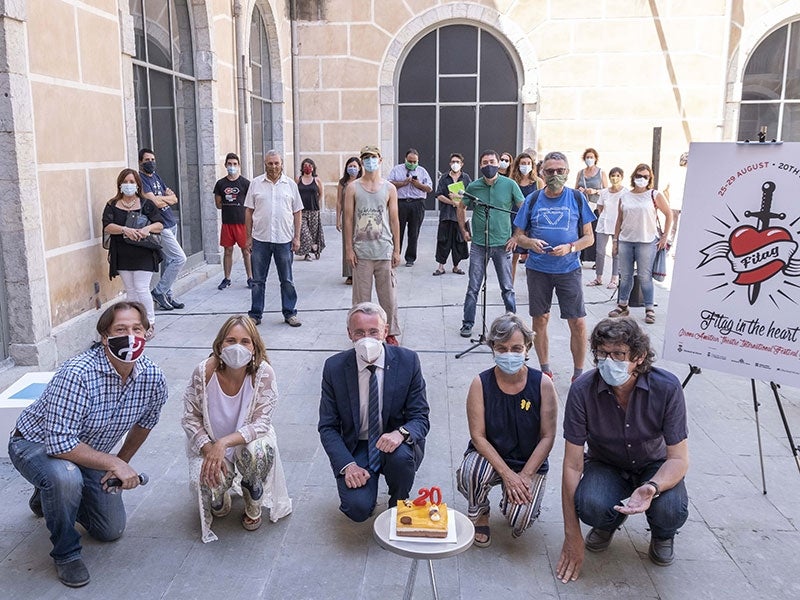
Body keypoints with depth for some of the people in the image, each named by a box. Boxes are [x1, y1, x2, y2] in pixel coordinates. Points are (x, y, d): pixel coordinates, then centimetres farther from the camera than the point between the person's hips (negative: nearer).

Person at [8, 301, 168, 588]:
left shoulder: (153, 377, -17)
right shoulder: (77, 373, -36)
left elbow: (145, 421, 4)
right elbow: (60, 443, -37)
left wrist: (123, 461, 5)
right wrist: (114, 463, -32)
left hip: (88, 452, 6)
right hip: (37, 444, -6)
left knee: (111, 531, 9)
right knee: (65, 477, -40)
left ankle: (51, 496, 35)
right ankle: (66, 553, -11)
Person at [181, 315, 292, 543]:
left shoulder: (263, 373, -22)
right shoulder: (203, 372, -19)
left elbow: (261, 423, -22)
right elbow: (190, 418, -9)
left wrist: (223, 443, -35)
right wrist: (209, 450, -23)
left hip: (248, 441, -1)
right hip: (209, 444, 1)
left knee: (257, 451, -36)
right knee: (207, 480, -29)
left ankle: (253, 506, -1)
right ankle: (220, 501, 14)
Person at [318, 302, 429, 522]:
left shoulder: (408, 361, -9)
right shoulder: (334, 368, -8)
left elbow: (420, 418, -7)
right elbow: (327, 427, -4)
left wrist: (401, 433, -31)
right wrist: (347, 464, -20)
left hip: (395, 443, 1)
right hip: (355, 448, 0)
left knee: (401, 456, -34)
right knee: (357, 508, -23)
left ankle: (398, 507, 0)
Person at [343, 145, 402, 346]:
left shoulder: (389, 188, 7)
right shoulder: (353, 188, 4)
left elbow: (394, 220, 7)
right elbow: (348, 219, 2)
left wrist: (397, 250, 3)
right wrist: (349, 249, -3)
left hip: (385, 250, 1)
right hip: (361, 251, -1)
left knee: (388, 295, 5)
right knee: (361, 295, 4)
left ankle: (391, 332, 16)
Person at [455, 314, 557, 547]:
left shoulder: (542, 384, -11)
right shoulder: (481, 383, -12)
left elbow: (548, 437, -8)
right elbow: (478, 436, -12)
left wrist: (524, 476, -16)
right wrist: (507, 474, -20)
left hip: (529, 464, 0)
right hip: (488, 456, 0)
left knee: (519, 520, -23)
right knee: (469, 474, -35)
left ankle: (514, 501, 17)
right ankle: (480, 515, 0)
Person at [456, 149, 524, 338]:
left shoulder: (509, 185, -4)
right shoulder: (473, 186, 0)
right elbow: (461, 208, 17)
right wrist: (464, 231, 9)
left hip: (503, 244, -1)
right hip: (478, 245, 1)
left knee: (507, 288, 9)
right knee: (473, 287, 4)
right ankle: (468, 323, 15)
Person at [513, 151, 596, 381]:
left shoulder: (577, 198, 1)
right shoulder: (532, 200, 3)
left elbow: (589, 237, 3)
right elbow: (519, 236, 8)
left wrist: (570, 247, -16)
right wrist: (531, 242, -14)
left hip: (569, 269, -1)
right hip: (538, 269, 1)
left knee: (578, 323, -3)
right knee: (539, 320, 8)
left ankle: (579, 374, 12)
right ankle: (545, 370, 24)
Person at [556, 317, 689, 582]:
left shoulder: (666, 387, -25)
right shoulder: (583, 390, -25)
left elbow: (678, 458, -19)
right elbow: (573, 464, -20)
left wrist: (652, 488, -43)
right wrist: (572, 536, -21)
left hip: (654, 466, 0)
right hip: (605, 465, 0)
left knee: (671, 512, -31)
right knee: (590, 506, -32)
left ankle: (662, 534, 9)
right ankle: (610, 522, 8)